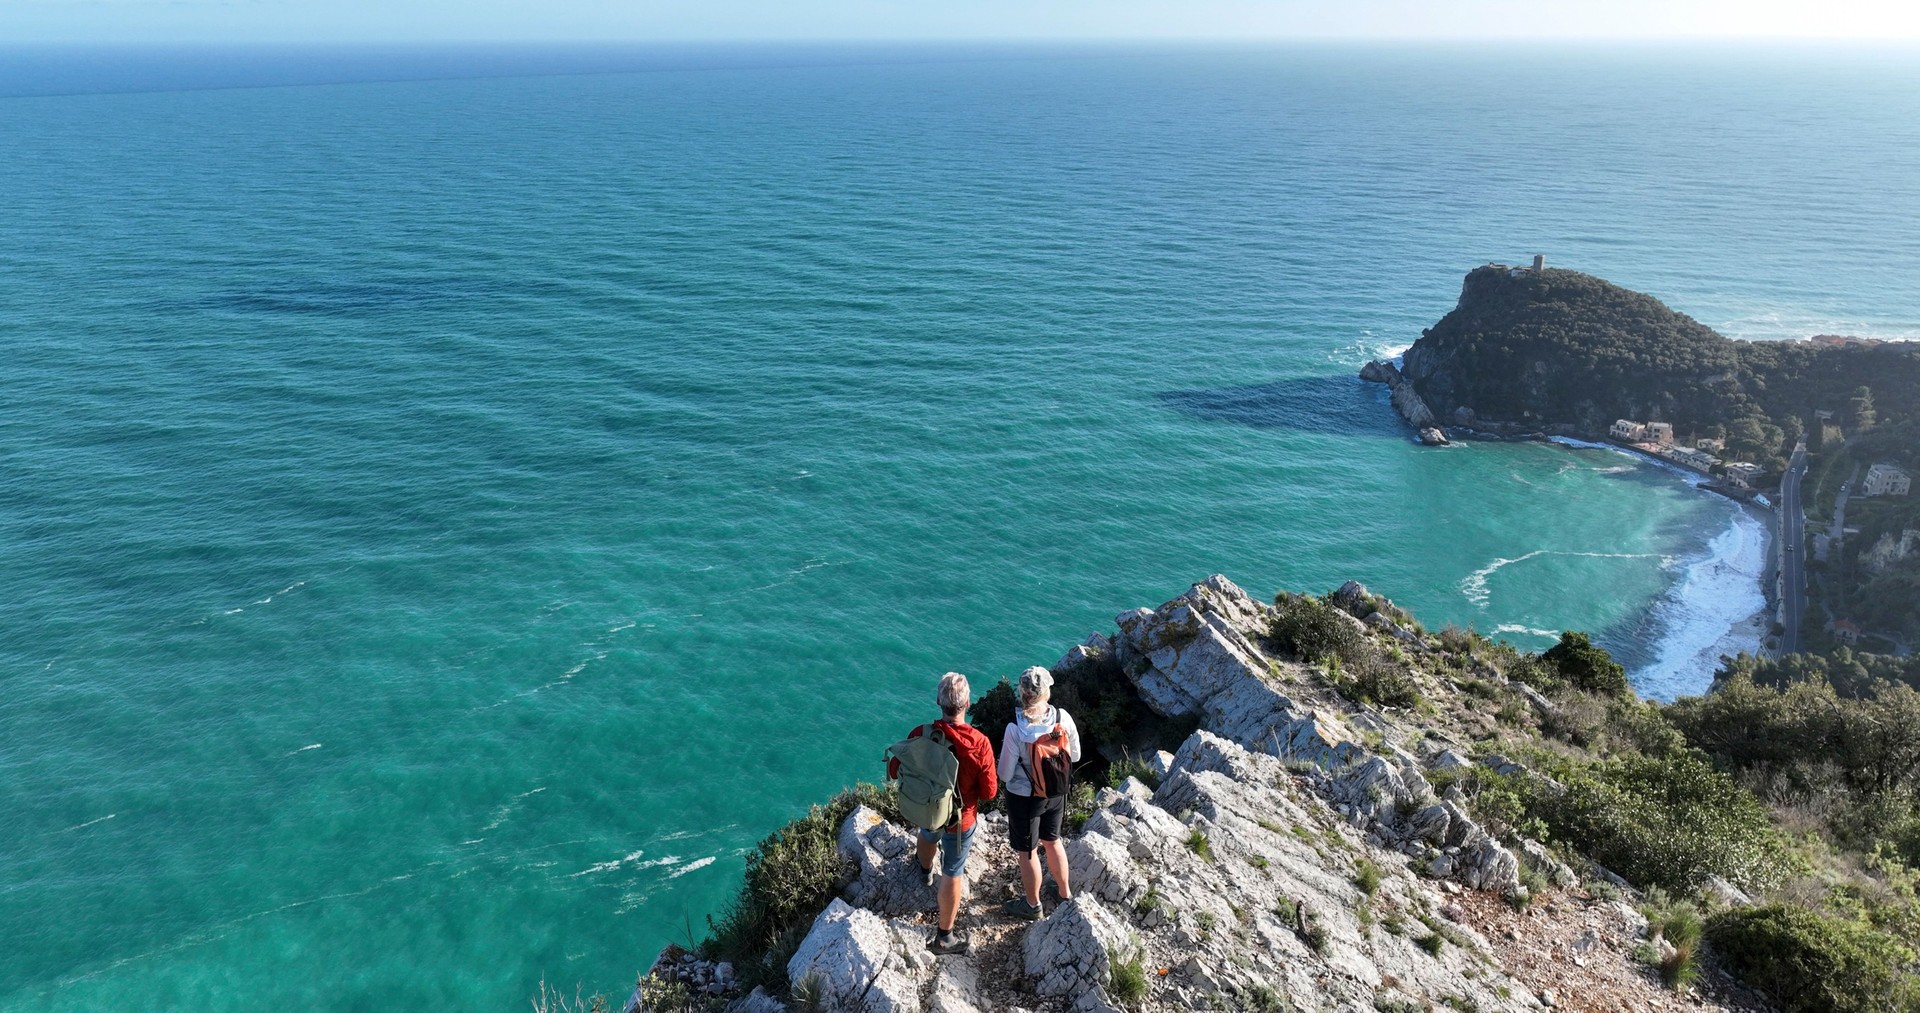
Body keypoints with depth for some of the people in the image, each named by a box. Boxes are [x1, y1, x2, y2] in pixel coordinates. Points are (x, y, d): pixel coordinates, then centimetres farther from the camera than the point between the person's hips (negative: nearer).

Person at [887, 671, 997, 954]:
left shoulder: (920, 734, -23)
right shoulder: (979, 743, -30)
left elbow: (895, 771, -8)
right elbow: (989, 792, -19)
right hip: (959, 818, -3)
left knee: (928, 835, 38)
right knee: (953, 873, 17)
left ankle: (926, 869, 71)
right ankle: (944, 937, 31)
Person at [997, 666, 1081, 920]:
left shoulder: (1016, 728, -28)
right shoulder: (1063, 718, -17)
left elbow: (1005, 775, -18)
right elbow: (1075, 756, -1)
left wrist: (1005, 751, 0)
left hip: (1025, 797, -4)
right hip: (1056, 793, 4)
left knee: (1026, 851, 18)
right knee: (1052, 841, 28)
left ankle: (1032, 906, 37)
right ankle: (1065, 894, 46)